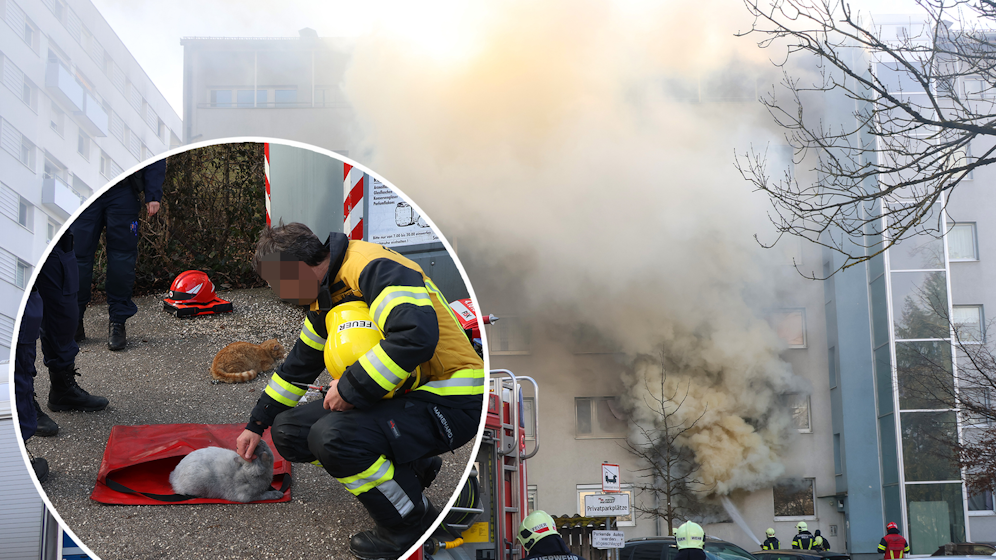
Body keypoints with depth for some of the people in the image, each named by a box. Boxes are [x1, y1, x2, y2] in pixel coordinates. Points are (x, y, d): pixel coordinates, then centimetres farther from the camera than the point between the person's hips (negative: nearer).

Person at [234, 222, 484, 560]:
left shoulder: (371, 266, -20)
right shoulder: (326, 297, 12)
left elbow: (417, 335, -36)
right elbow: (300, 364, 26)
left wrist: (352, 389, -26)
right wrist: (257, 425, 33)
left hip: (450, 403, -10)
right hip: (400, 395, 10)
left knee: (332, 436, -30)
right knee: (289, 429, 5)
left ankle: (412, 525, -7)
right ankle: (409, 466, 11)